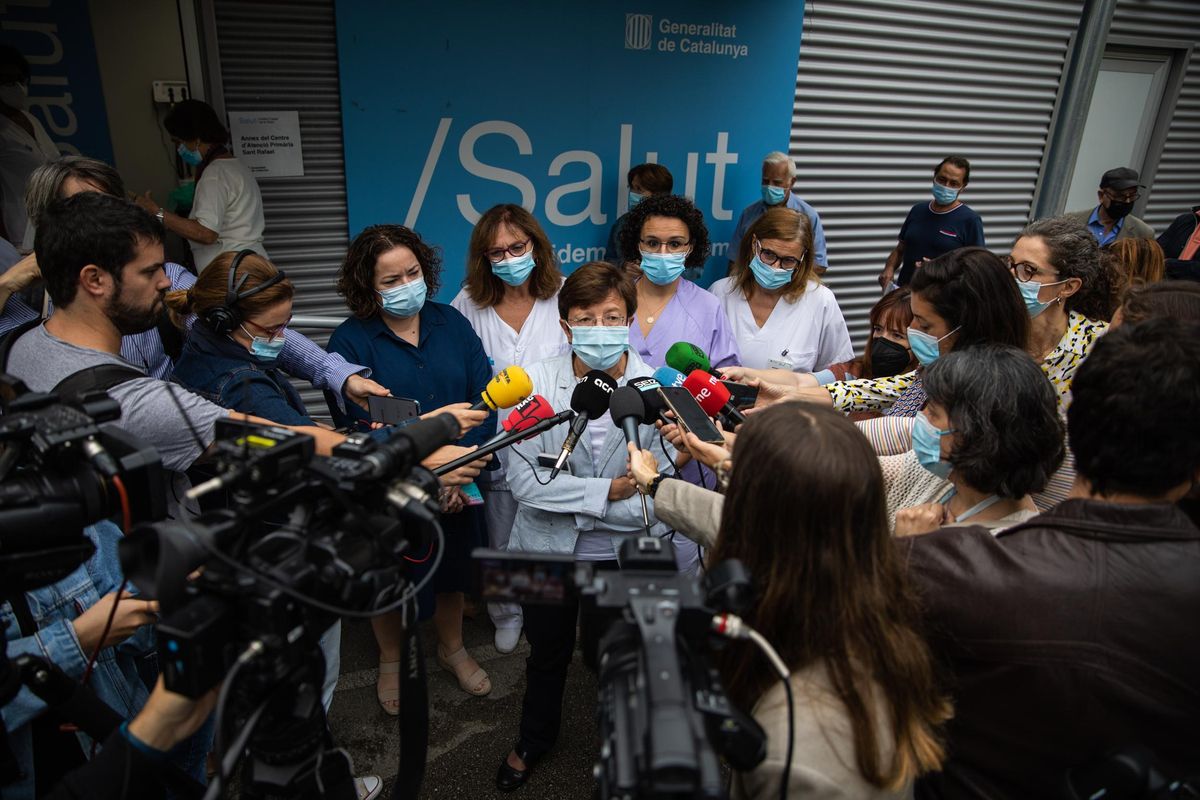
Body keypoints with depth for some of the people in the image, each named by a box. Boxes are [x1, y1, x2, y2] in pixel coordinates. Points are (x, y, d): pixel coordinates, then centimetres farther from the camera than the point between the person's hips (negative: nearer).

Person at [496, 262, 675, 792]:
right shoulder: (535, 383, -16)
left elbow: (657, 504, -23)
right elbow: (522, 481, -22)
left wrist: (562, 496, -24)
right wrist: (607, 491, -25)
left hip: (622, 554, -1)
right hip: (545, 550, 1)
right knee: (547, 654, 26)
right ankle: (535, 738, 56)